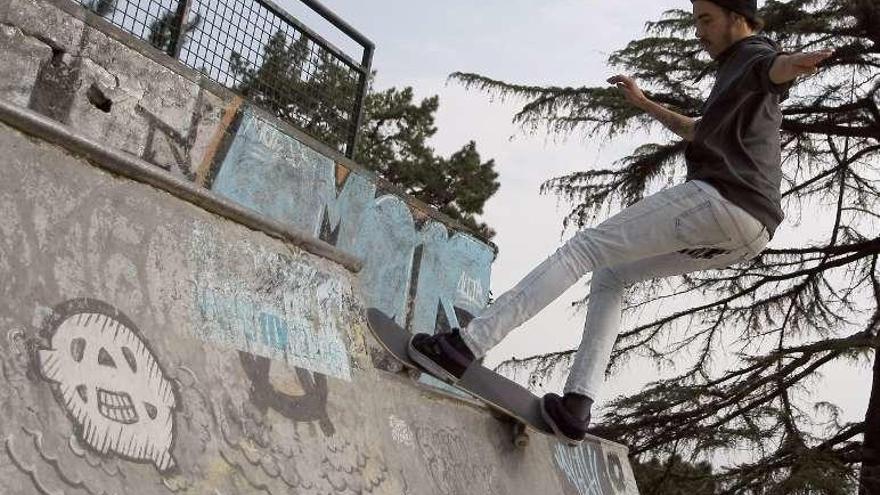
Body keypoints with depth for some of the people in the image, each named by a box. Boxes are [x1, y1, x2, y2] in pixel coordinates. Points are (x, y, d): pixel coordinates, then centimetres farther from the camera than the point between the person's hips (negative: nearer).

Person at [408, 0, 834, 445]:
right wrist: (644, 103, 55)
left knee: (584, 249, -11)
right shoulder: (736, 73, 35)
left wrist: (793, 64, -47)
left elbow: (778, 68, -23)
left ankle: (469, 343, -19)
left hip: (721, 196, -10)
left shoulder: (755, 56, 5)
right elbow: (699, 131, 52)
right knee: (611, 277, 15)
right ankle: (578, 404, 1)